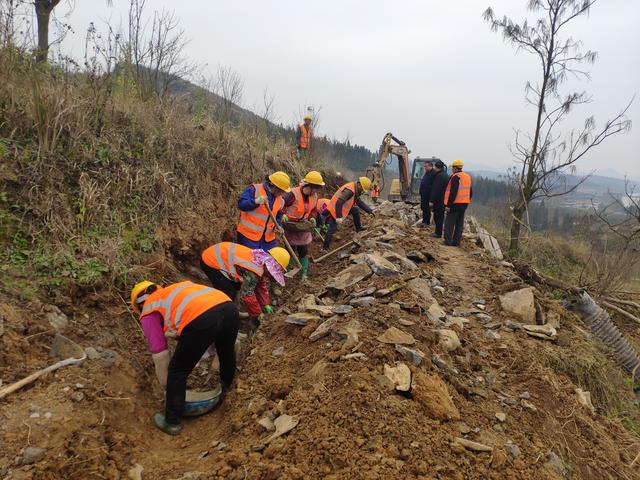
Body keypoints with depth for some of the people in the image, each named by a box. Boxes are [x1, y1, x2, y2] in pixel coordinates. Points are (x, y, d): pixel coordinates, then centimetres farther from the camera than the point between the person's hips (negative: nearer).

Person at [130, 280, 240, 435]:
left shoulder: (148, 310, 24)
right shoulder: (176, 289, 41)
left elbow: (159, 353, 22)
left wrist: (165, 385, 39)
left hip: (201, 319, -7)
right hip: (229, 308, 7)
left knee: (177, 373, 18)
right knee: (227, 354, 36)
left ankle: (172, 422, 31)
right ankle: (225, 392, 62)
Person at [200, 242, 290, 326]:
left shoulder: (261, 259, 2)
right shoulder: (253, 272, -27)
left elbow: (262, 285, 16)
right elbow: (247, 294, -21)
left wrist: (266, 305, 14)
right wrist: (256, 316, -9)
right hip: (211, 262, -10)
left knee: (236, 286, 17)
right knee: (229, 295, -11)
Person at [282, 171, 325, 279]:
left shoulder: (314, 196, -3)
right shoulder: (293, 194, -25)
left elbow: (313, 210, 13)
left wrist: (312, 218, -4)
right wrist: (283, 215, -28)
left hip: (304, 227, 5)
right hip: (291, 227, -5)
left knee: (304, 251, 10)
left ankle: (304, 273, 21)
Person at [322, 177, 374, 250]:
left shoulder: (355, 191, 6)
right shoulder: (349, 190, -26)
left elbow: (360, 202, 16)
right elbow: (339, 203, -32)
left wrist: (369, 211, 11)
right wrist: (339, 217, -32)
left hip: (342, 208, 10)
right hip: (334, 210, -10)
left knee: (356, 209, 17)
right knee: (332, 229, -7)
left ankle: (358, 228, 28)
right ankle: (325, 247, 1)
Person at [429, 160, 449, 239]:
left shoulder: (439, 176, -19)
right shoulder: (446, 175, 13)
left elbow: (435, 189, -22)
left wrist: (431, 200, -19)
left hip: (439, 200, -10)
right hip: (444, 199, 10)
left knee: (437, 216, -2)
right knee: (441, 216, 15)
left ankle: (438, 233, 2)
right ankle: (438, 232, 23)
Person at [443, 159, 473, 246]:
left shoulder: (455, 177, -13)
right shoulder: (468, 177, 14)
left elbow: (453, 192, -20)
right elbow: (470, 192, 18)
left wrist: (448, 205, -18)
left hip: (455, 204, -8)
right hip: (464, 204, 8)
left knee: (449, 223, -1)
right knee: (460, 224, 10)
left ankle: (448, 241, -1)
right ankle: (456, 242, 13)